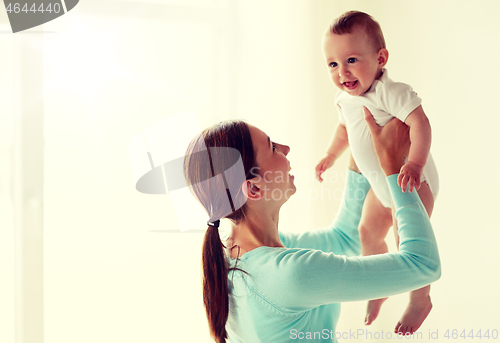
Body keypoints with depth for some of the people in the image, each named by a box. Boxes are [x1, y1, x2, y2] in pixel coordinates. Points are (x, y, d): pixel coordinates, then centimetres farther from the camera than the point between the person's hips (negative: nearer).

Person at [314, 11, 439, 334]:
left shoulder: (390, 92, -28)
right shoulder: (346, 98, -1)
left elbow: (420, 123, -38)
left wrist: (414, 164, -46)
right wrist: (330, 156, 19)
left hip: (412, 180, -8)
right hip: (380, 182, 9)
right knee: (369, 232, 19)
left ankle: (420, 301, 19)